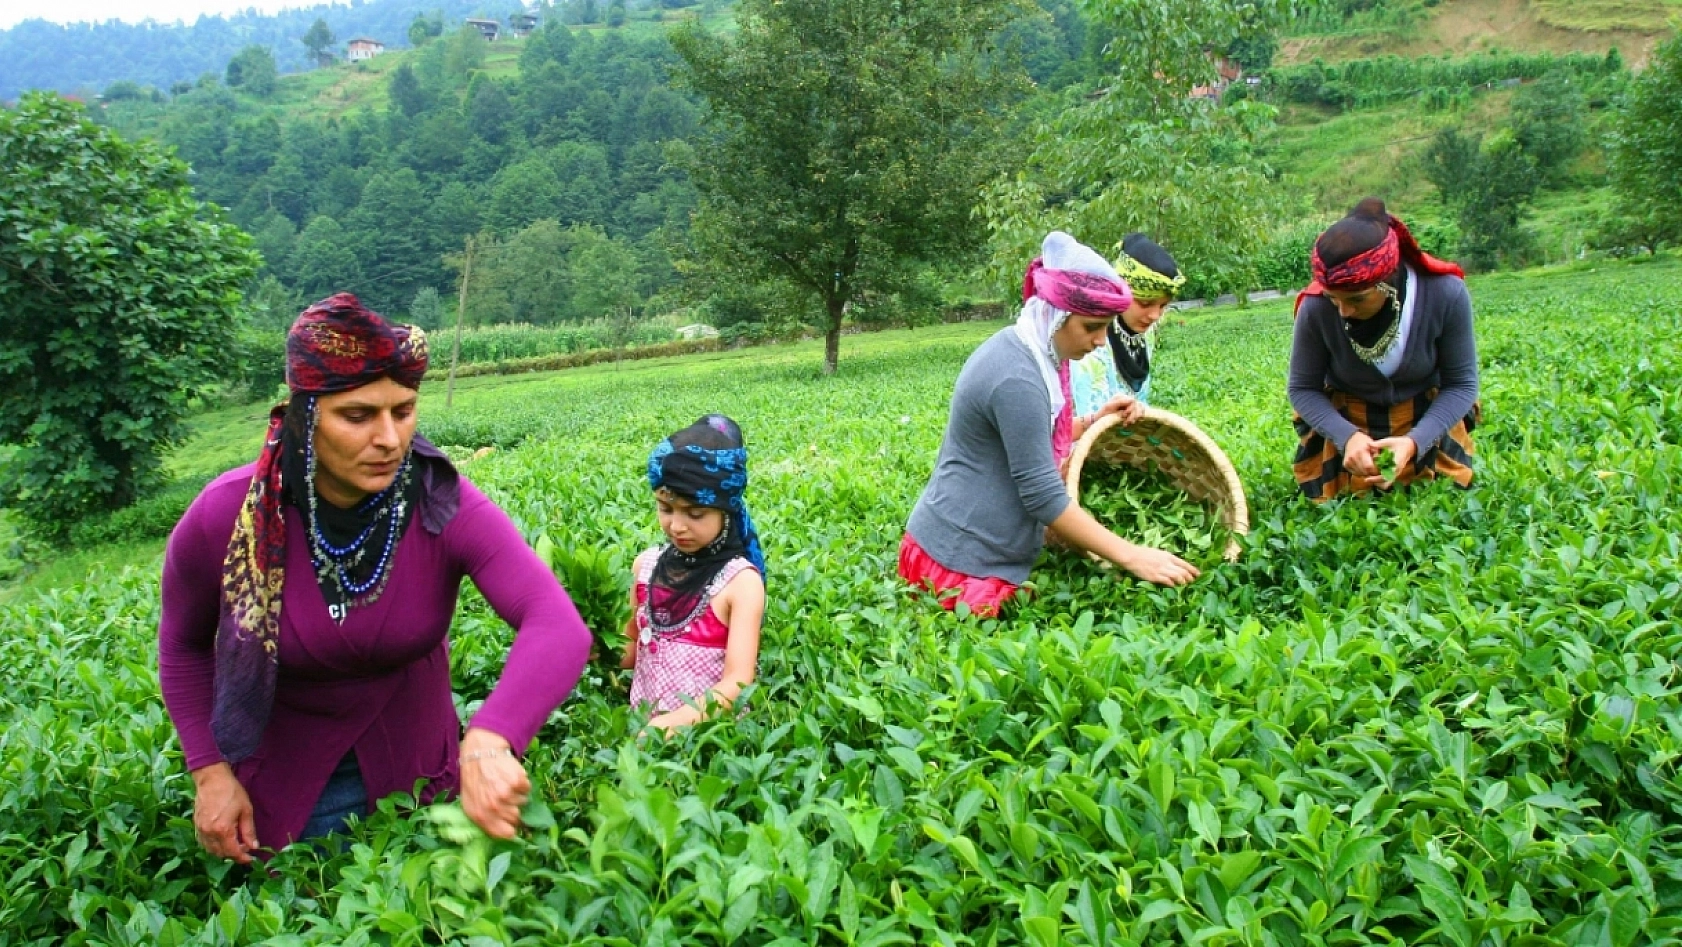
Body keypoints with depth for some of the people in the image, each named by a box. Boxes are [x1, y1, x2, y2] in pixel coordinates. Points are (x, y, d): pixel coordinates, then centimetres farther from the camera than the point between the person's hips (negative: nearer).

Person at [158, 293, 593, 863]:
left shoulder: (443, 506, -27)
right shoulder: (227, 518, -23)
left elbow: (560, 627, -43)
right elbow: (184, 645, -1)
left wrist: (489, 741, -59)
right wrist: (210, 771, -9)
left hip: (414, 762, 1)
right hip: (281, 776, -1)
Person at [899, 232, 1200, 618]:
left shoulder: (1020, 350, 6)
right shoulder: (1018, 378, -24)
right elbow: (1044, 497, -24)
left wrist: (1095, 422, 7)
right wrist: (1131, 557, -20)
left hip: (979, 550, 10)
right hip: (962, 562, -10)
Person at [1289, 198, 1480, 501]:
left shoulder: (1445, 294, -28)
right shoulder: (1316, 309, -29)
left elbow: (1461, 384, -16)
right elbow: (1303, 389, -15)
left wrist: (1415, 441, -33)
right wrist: (1348, 436, -33)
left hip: (1428, 416, 1)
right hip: (1345, 420, 0)